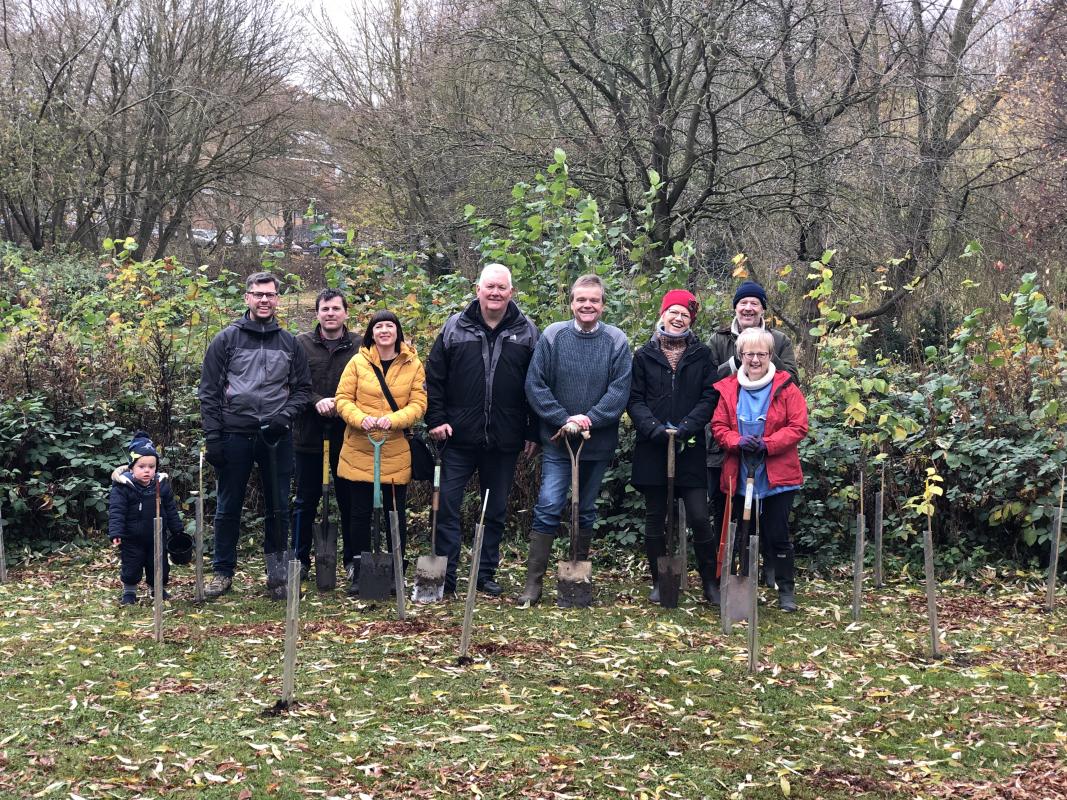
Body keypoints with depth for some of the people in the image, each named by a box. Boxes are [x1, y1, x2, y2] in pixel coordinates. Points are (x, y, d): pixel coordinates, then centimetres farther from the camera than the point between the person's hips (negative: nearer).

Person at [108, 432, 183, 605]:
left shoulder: (162, 485, -3)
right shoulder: (122, 487, -15)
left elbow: (171, 510, 8)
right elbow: (116, 511, -17)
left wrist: (177, 530, 11)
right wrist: (115, 533, -26)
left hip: (157, 537, 3)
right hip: (132, 539, -3)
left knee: (160, 565, 11)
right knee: (131, 567, 5)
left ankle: (157, 588, 33)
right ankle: (129, 591, 25)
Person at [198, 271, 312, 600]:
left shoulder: (289, 343, 7)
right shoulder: (227, 339, 1)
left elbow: (303, 388, 10)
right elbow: (209, 392, -1)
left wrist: (285, 415, -9)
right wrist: (213, 437, -7)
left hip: (277, 438, 2)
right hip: (235, 436, -2)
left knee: (279, 509, 5)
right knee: (228, 509, 5)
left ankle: (277, 575, 14)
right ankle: (223, 572, 16)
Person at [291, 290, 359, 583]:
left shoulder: (359, 347, 1)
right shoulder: (302, 344, 2)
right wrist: (316, 401, -18)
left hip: (347, 437, 0)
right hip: (309, 435, 0)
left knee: (350, 500, 7)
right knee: (305, 501, 9)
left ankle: (353, 559, 18)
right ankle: (300, 559, 17)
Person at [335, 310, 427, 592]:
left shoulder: (413, 365, 3)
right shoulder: (358, 362, 2)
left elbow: (418, 403, -2)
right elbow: (343, 399, 0)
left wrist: (393, 420, -19)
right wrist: (360, 419, -19)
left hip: (397, 453, 0)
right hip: (360, 450, 0)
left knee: (395, 513, 6)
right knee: (360, 512, 5)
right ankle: (358, 572, 14)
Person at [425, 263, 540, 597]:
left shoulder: (526, 332, 2)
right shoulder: (455, 328, 1)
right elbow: (434, 377, 4)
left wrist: (533, 432, 1)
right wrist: (436, 419, -5)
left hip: (504, 441, 1)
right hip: (460, 437, -1)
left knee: (496, 510, 11)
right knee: (446, 505, -2)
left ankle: (486, 574, 22)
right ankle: (445, 576, 6)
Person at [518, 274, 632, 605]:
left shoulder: (616, 341, -3)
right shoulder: (552, 336, -4)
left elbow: (620, 390, -8)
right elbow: (535, 385, -5)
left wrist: (590, 419, -20)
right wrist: (564, 419, -15)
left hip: (599, 443, 1)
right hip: (556, 441, -1)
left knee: (587, 510, 13)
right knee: (548, 507, -8)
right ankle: (534, 581, -6)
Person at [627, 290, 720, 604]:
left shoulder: (701, 354, 6)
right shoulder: (645, 355, 8)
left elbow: (710, 397, -1)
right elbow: (634, 400, 2)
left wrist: (685, 428, -14)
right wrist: (655, 429, -13)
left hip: (690, 448, -1)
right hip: (652, 448, 1)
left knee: (699, 517, -6)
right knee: (654, 517, 7)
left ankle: (710, 583, 5)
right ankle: (659, 582, 18)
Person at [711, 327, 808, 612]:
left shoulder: (786, 387, -3)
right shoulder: (728, 388, 5)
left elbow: (798, 427, -8)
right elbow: (718, 426, 5)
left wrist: (768, 444, -19)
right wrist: (737, 441, -15)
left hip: (777, 476, -3)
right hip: (740, 476, 3)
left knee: (777, 535, 1)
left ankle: (787, 590, 12)